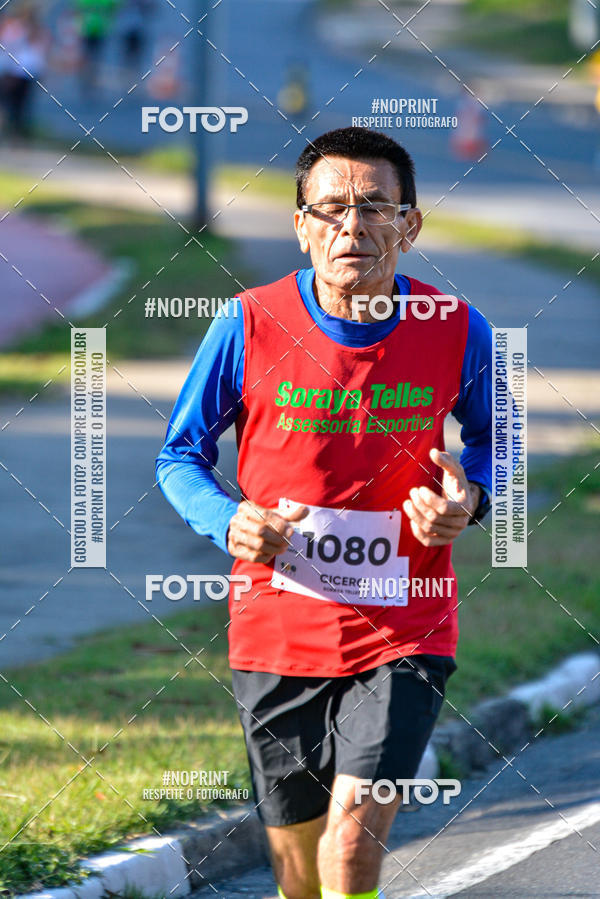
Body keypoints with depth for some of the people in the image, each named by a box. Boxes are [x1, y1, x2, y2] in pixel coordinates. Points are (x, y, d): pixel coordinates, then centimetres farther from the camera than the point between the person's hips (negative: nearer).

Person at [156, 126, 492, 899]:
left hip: (404, 638, -1)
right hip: (278, 633, 1)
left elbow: (493, 441, 14)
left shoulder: (457, 333, -6)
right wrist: (227, 523, -17)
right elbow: (179, 456, 4)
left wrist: (468, 498, -9)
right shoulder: (249, 327, -9)